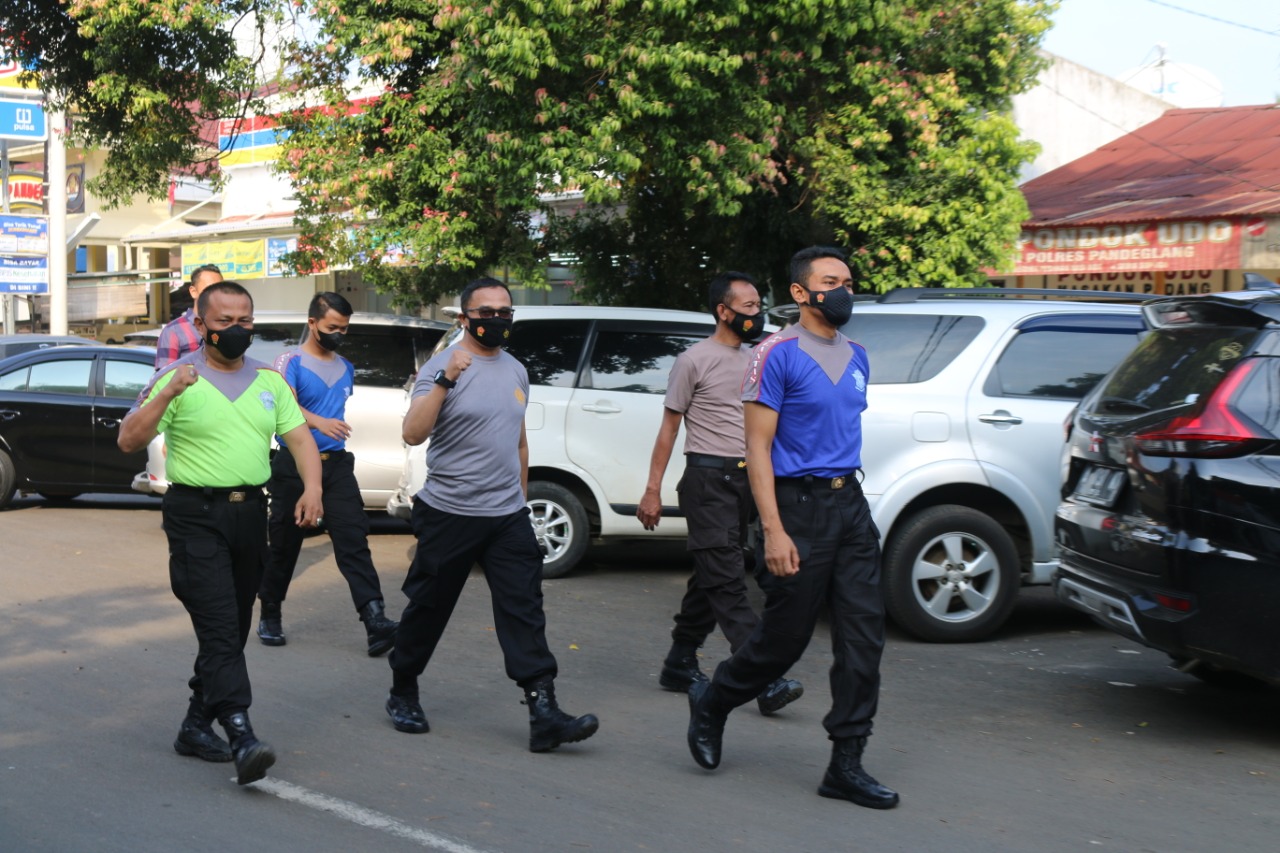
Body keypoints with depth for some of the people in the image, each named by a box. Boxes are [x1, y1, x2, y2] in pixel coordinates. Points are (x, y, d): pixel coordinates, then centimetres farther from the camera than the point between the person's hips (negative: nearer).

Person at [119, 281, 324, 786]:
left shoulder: (269, 381, 12)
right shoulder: (177, 379, -3)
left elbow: (299, 437, 7)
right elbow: (129, 441, -10)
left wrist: (312, 487, -11)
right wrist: (167, 394, -25)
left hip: (250, 512, 6)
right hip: (196, 514, -6)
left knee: (233, 630, 11)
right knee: (220, 628, -15)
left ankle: (197, 726, 24)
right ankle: (242, 739, -22)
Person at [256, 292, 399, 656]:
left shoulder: (345, 368, 14)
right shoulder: (291, 362, -6)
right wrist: (319, 422, -41)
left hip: (336, 463, 4)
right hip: (294, 465, -4)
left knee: (353, 541, -9)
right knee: (285, 544, 6)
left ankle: (376, 621, -20)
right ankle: (269, 616, 23)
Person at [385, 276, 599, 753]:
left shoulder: (516, 371, 13)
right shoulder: (443, 367, -8)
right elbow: (413, 434, -21)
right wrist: (445, 381, -30)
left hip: (508, 517, 5)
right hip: (449, 514, -5)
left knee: (524, 612, -4)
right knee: (427, 610, 8)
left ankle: (543, 713, -8)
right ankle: (403, 694, 27)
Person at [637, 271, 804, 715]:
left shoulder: (755, 360, 16)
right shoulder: (695, 360, -4)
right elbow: (669, 427, -4)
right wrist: (653, 490, -8)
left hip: (745, 479, 7)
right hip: (708, 479, -7)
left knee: (711, 578, 12)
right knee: (727, 581, -11)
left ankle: (680, 663, 23)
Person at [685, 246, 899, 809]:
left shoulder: (856, 357, 14)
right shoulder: (778, 355, -8)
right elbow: (758, 447, -12)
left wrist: (851, 498, 17)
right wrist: (774, 531, -19)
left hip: (851, 504, 7)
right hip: (800, 504, -7)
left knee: (864, 633, 1)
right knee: (784, 637, 2)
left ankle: (846, 765, 7)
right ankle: (711, 704, 28)